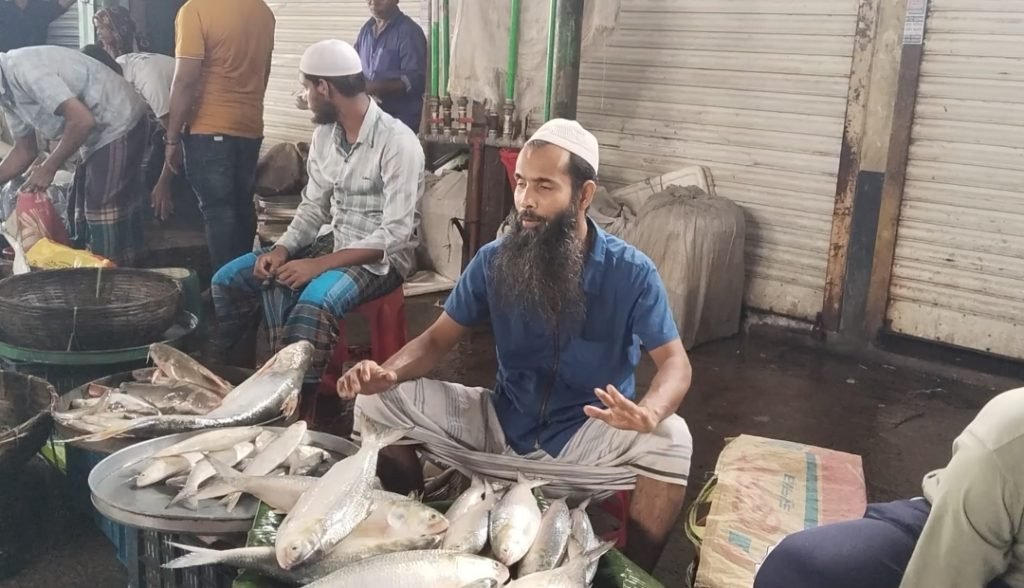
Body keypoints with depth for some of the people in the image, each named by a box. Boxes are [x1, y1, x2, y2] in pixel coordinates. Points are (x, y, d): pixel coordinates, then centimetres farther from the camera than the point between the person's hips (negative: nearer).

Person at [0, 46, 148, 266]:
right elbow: (24, 150, 17)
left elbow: (82, 120, -27)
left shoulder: (22, 68, -23)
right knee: (81, 212, 14)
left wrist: (48, 168, -18)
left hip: (119, 125, -11)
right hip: (99, 133, 11)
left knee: (104, 214, -12)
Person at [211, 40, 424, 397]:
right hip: (333, 244, 8)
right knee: (229, 280, -3)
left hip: (380, 259, -7)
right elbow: (313, 207, 11)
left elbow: (395, 235, -24)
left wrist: (319, 264, -28)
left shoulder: (397, 142, -20)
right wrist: (282, 249, -9)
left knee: (315, 300, -37)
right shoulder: (324, 134, 5)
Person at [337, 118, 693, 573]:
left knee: (671, 439, -34)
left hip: (591, 437, -2)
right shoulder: (493, 261, -6)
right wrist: (390, 372, -22)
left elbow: (675, 362, -15)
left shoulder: (631, 272, -14)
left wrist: (650, 412, -39)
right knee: (376, 401, -11)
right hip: (503, 425, 3)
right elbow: (440, 338, 1)